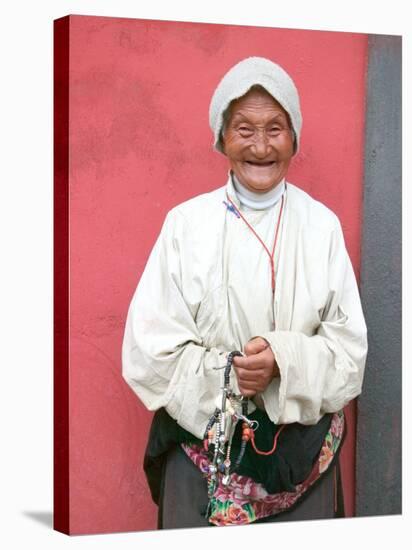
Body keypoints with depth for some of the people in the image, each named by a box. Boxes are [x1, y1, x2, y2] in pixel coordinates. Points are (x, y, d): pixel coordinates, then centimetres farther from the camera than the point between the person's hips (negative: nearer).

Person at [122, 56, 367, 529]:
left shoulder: (322, 225, -2)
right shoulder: (186, 223, -5)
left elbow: (350, 347, -3)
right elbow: (149, 348, -7)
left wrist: (286, 361, -20)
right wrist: (226, 373, -19)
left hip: (301, 449, 1)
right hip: (202, 445, -1)